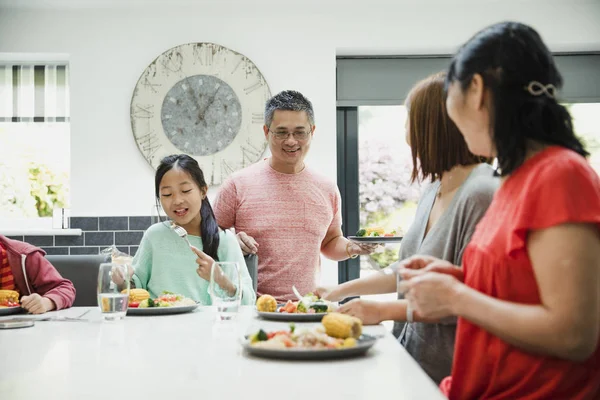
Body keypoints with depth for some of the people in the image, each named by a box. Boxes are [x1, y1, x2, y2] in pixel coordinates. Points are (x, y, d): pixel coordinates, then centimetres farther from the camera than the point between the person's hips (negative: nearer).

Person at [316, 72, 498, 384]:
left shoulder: (481, 195, -19)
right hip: (413, 357, 8)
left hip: (447, 374, -8)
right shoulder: (431, 193, 9)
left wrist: (385, 310, -20)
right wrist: (341, 291, 19)